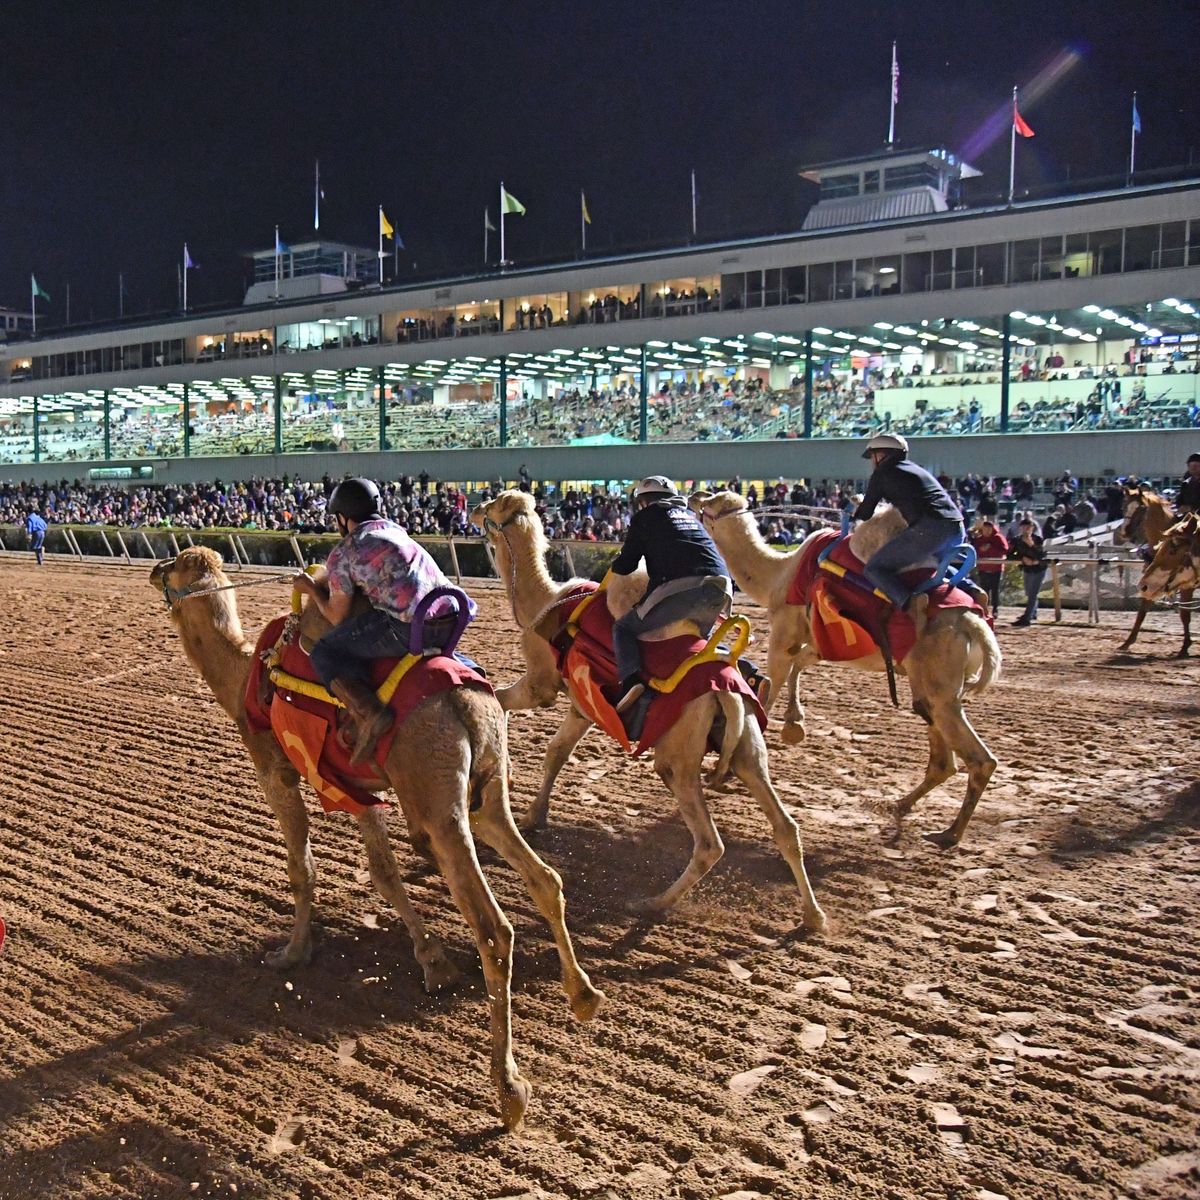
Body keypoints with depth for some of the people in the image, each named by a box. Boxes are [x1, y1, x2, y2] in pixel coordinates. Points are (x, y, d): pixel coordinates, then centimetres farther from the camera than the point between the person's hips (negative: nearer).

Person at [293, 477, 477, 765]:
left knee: (324, 652, 5)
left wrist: (311, 589, 28)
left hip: (408, 627, -7)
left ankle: (367, 712, -17)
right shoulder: (396, 530, 24)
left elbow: (337, 617, 11)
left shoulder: (342, 554, 6)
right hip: (452, 621, 7)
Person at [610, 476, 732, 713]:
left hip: (682, 589, -6)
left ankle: (630, 679, -21)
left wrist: (615, 566, 36)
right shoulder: (690, 515, 32)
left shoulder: (644, 517, 16)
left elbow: (624, 565, 15)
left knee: (623, 628, 4)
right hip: (721, 590, 6)